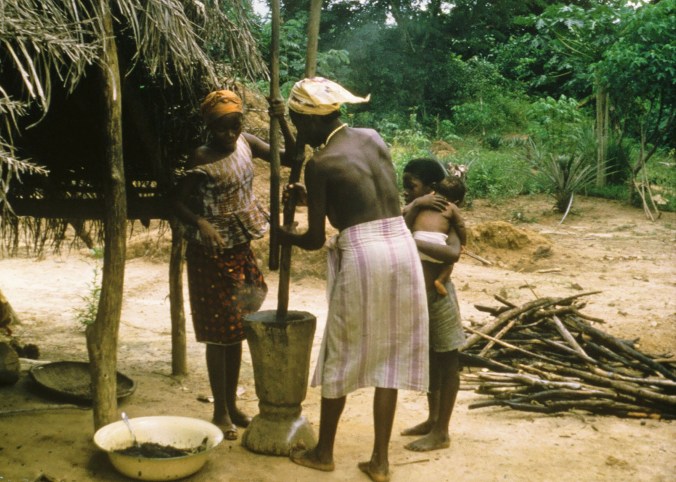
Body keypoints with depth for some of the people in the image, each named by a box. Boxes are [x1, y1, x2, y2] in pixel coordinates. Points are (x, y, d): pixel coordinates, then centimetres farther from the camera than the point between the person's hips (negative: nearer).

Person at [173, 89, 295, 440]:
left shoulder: (247, 144, 2)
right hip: (211, 253, -6)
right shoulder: (202, 158, -13)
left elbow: (289, 158, -2)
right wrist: (201, 224, -30)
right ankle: (220, 411, 13)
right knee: (218, 333, 1)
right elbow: (179, 202, -12)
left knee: (236, 331, 14)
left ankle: (232, 405, 27)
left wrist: (282, 122, -15)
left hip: (241, 250, 6)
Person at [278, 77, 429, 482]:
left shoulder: (320, 164, -6)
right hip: (402, 249, 6)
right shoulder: (373, 138, 11)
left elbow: (315, 239, -2)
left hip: (361, 255, -6)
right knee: (389, 356, 12)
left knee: (341, 355, 11)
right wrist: (311, 195, 30)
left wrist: (288, 236, 19)